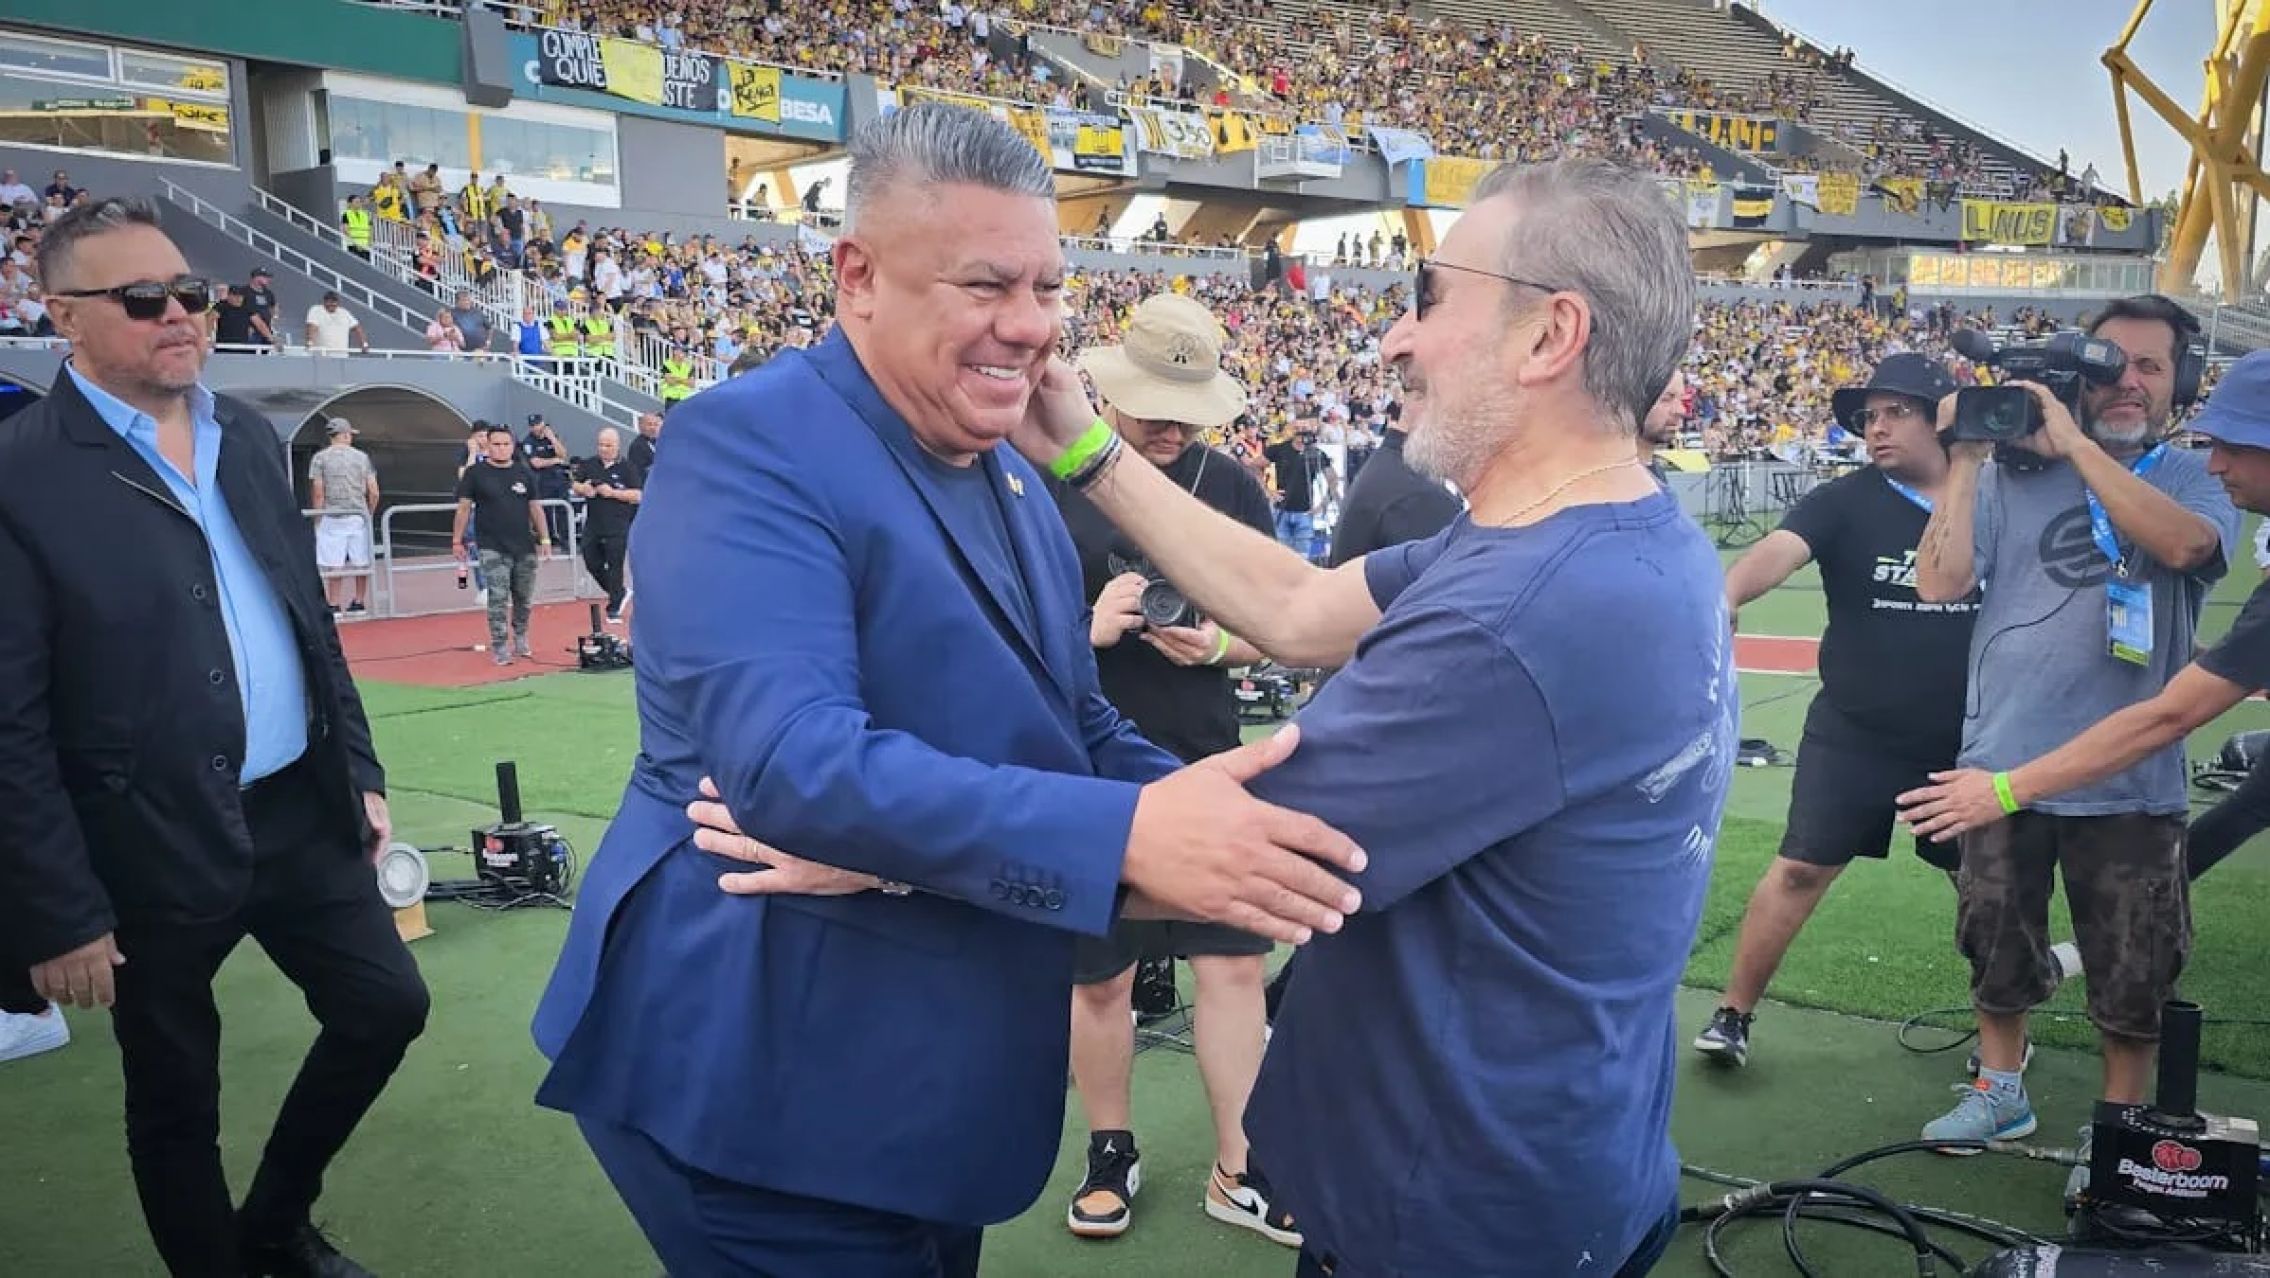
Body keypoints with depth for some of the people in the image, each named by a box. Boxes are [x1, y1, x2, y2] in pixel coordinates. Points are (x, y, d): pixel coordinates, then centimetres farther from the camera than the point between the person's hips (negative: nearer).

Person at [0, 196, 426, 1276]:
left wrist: (358, 768, 12)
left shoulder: (246, 435, 6)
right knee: (175, 1100, 12)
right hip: (153, 850, -6)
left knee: (386, 1006, 15)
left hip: (301, 813, 6)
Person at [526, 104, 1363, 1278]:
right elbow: (788, 761, -32)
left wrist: (1212, 821, -6)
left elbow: (1071, 725, 13)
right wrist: (1126, 834, -37)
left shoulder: (1012, 478, 8)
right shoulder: (748, 444, -19)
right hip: (760, 1079, -8)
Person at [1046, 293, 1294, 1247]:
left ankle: (1238, 1170, 22)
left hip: (1207, 766, 2)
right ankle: (1112, 1153, 33)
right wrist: (1085, 626, -23)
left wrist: (1217, 643, -15)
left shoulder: (1234, 487, 3)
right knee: (1097, 976, 11)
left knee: (1236, 963, 5)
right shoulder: (1044, 480, -7)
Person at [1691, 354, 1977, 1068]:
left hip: (1964, 742, 2)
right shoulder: (1844, 502, -8)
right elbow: (1777, 551, -28)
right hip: (1853, 735, -2)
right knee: (1801, 870, 0)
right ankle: (1734, 1015, 13)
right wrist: (1725, 596, -46)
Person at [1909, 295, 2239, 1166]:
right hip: (2004, 764, 1)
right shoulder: (2013, 475, 1)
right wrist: (1965, 460, -11)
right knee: (1998, 948, 17)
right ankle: (2000, 1092, 38)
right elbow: (1938, 582, -9)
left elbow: (2185, 543, -23)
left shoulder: (2195, 481, 1)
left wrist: (2077, 443, -21)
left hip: (2130, 779, -1)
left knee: (2133, 973, 11)